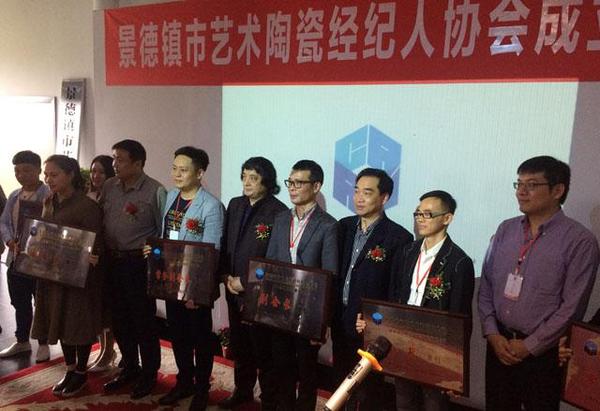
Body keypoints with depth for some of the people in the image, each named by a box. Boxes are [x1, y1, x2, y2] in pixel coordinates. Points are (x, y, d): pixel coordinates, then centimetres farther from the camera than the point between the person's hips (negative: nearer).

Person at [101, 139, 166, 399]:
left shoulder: (155, 191, -11)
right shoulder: (109, 186, 6)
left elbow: (164, 231, -8)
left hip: (140, 263, -6)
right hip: (112, 261, 6)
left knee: (143, 319, 5)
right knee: (119, 319, 16)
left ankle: (149, 374, 23)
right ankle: (130, 368, 35)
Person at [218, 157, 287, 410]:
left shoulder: (278, 212, -14)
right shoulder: (235, 205, 7)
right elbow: (224, 244, 12)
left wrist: (247, 282, -12)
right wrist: (226, 276, 0)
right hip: (234, 290, 6)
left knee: (263, 348, 5)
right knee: (239, 345, 19)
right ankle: (242, 390, 38)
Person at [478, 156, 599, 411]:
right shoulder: (506, 230, 4)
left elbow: (572, 307, -13)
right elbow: (486, 287, 6)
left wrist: (529, 346, -11)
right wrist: (492, 334, -3)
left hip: (543, 352, -4)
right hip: (499, 345, 4)